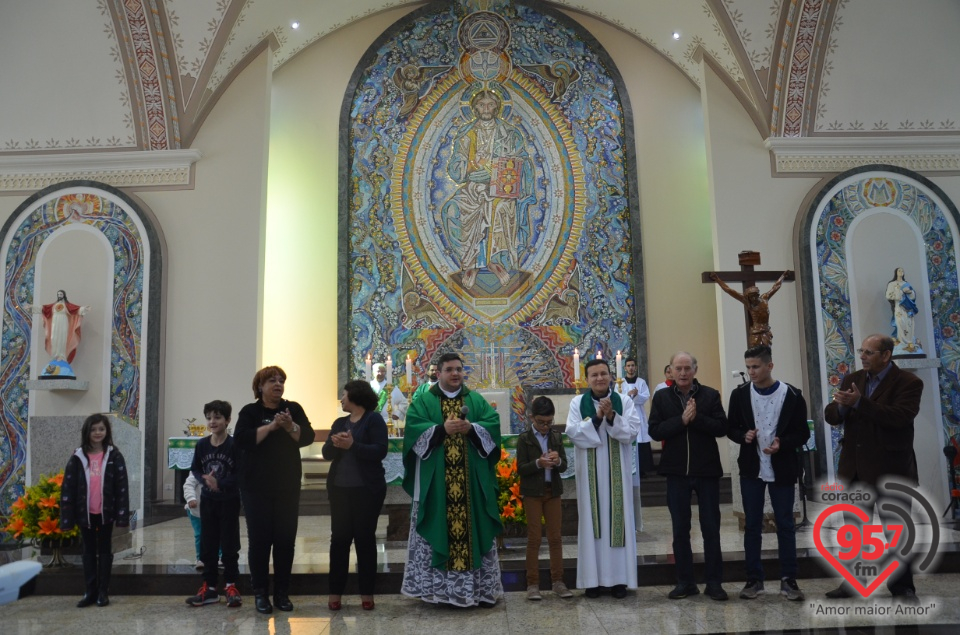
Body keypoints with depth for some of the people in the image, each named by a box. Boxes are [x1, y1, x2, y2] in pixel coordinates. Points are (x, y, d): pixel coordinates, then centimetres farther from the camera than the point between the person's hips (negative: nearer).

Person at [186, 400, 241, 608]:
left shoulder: (234, 445, -13)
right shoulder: (201, 445, 0)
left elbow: (240, 473, -12)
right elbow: (195, 469, 6)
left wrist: (220, 484, -24)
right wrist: (205, 480, -14)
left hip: (229, 501, -4)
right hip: (207, 501, 4)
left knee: (229, 545, 2)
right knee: (207, 546, 9)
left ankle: (231, 586, 14)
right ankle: (209, 587, 19)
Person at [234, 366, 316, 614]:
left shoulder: (293, 409, 6)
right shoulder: (250, 411, 1)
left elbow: (308, 437, -4)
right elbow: (241, 439, -14)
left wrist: (290, 427, -22)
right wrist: (271, 426, -22)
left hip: (287, 486, 2)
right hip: (256, 487, -2)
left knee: (285, 539, 4)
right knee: (259, 539, 1)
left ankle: (282, 592, 15)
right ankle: (260, 593, 12)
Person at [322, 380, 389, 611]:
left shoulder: (374, 419, -4)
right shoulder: (339, 422, 14)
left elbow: (380, 450, -15)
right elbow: (326, 453, 5)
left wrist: (352, 446, -23)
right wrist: (335, 443, -17)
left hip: (367, 489, -5)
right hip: (339, 489, 5)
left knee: (365, 538, 2)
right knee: (339, 538, 4)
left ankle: (367, 593, 10)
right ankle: (335, 593, 9)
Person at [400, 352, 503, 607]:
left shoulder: (476, 400, 12)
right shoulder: (424, 401, 6)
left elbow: (493, 424, 0)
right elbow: (414, 428, -8)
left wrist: (471, 428, -17)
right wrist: (442, 428, -20)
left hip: (472, 481, 2)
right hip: (436, 480, -2)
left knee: (476, 529, 4)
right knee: (437, 528, 1)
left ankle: (482, 588, 12)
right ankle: (435, 587, 11)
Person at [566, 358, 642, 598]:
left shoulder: (624, 402, 3)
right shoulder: (577, 403, 2)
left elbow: (632, 432, -7)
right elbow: (572, 432, -10)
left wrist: (611, 417, -20)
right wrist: (596, 418, -18)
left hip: (617, 472, 0)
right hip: (590, 472, 0)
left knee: (617, 518, 3)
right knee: (592, 520, 3)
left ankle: (619, 578, 10)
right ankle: (593, 578, 10)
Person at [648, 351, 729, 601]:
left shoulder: (710, 395, 1)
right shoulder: (661, 397, 2)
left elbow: (722, 427, -7)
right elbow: (655, 431, -7)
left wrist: (696, 418, -20)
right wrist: (682, 420, -18)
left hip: (707, 470, -1)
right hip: (676, 471, 1)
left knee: (711, 528, 6)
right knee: (680, 529, 8)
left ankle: (714, 581, 18)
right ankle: (685, 581, 19)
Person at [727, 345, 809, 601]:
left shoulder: (792, 395, -6)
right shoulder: (740, 394, 0)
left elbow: (802, 433, -2)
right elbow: (731, 427, 6)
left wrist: (782, 444, -20)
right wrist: (743, 436, -15)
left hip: (782, 469, -2)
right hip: (751, 468, 2)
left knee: (785, 524, 5)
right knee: (752, 525, 7)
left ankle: (788, 580, 15)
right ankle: (754, 579, 17)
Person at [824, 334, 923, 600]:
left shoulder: (908, 383, -8)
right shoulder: (852, 379, 8)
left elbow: (899, 417, -24)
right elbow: (830, 415, 3)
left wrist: (860, 403, -27)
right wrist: (841, 406, -19)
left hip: (890, 468, -5)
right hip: (854, 468, 5)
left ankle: (902, 586, 19)